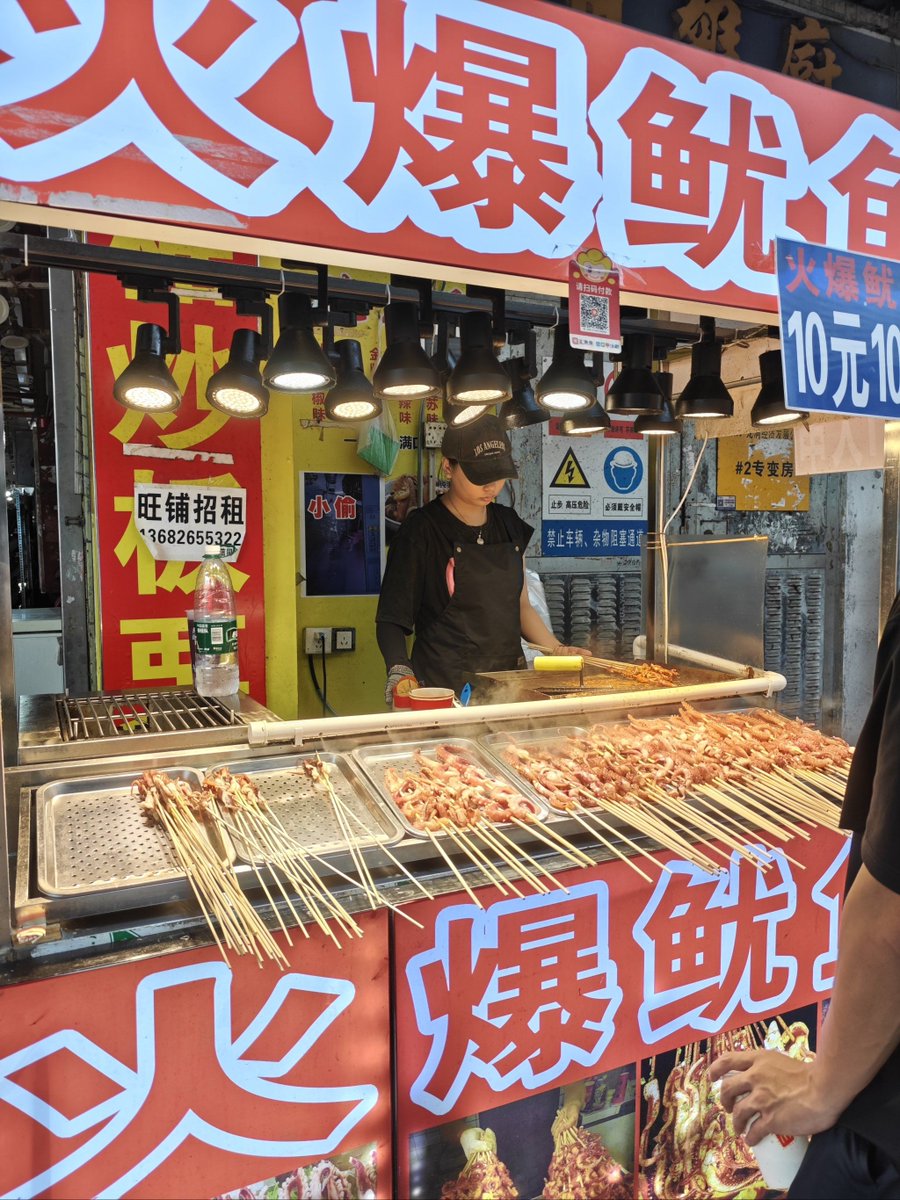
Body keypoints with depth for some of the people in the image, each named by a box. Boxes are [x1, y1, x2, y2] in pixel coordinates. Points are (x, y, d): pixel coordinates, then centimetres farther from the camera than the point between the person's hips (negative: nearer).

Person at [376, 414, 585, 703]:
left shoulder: (509, 524, 10)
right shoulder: (422, 529, -7)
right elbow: (392, 618, -8)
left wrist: (557, 650, 4)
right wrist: (400, 670, -25)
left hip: (507, 680, 5)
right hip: (444, 686, -5)